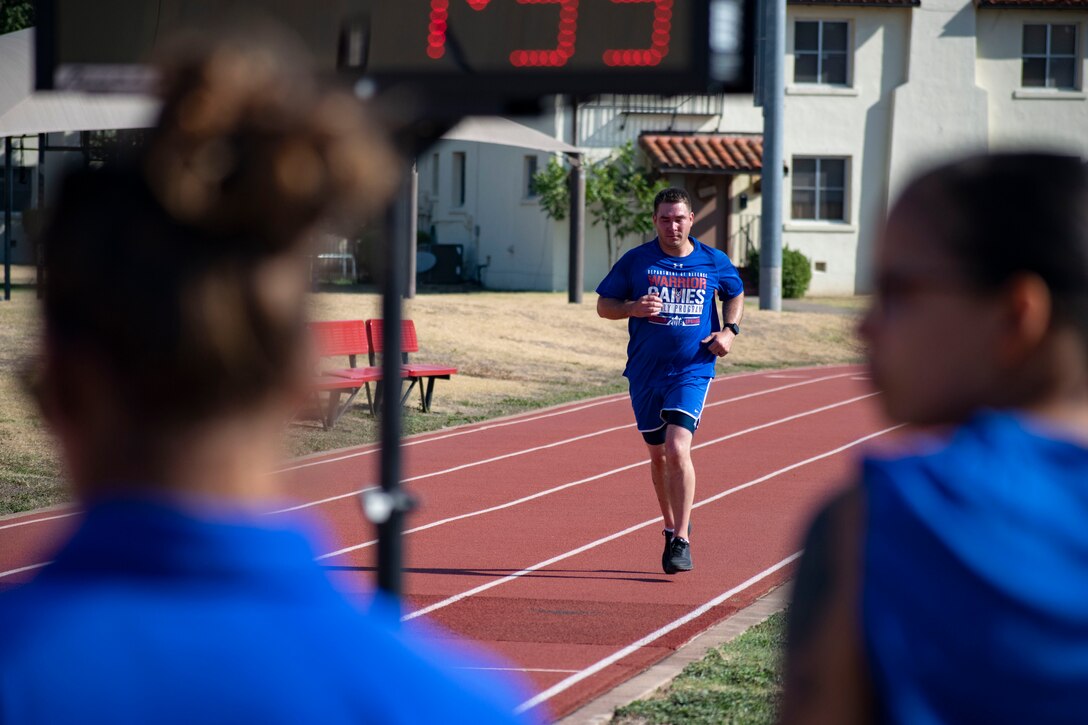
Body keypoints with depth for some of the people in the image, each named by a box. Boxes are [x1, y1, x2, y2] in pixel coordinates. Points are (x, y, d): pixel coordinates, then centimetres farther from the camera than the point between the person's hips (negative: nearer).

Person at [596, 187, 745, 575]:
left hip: (692, 371, -2)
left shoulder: (715, 262, 1)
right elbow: (603, 305, 4)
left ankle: (682, 541, -14)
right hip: (645, 371, 2)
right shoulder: (636, 261, -1)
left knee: (677, 448, -19)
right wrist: (632, 308, -17)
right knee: (658, 454, 13)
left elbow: (735, 294, 21)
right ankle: (672, 527, 34)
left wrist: (729, 330, 3)